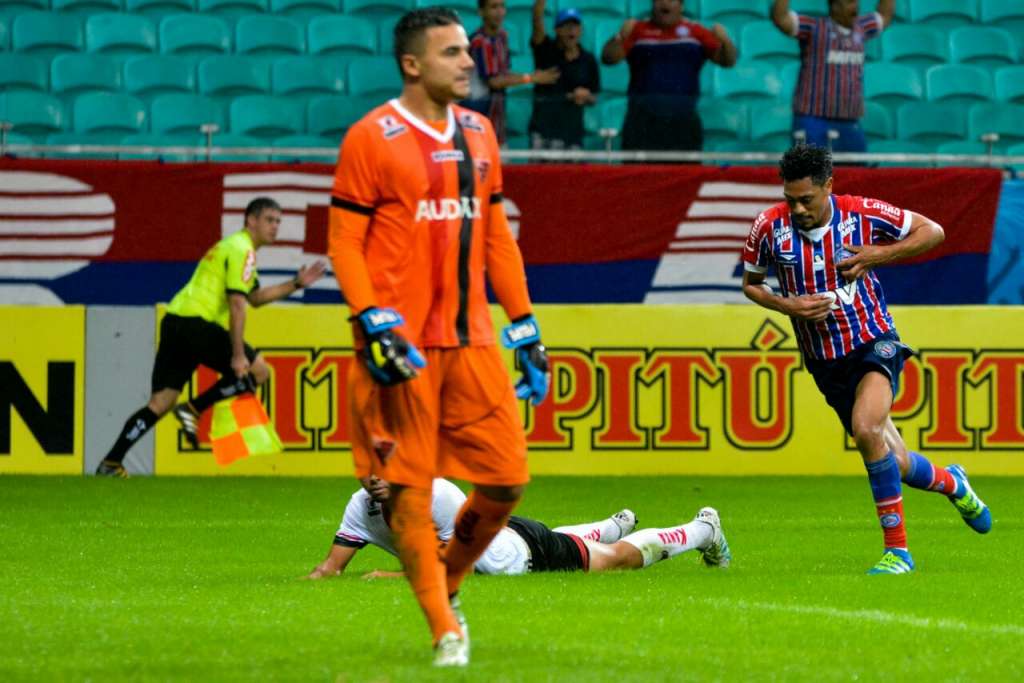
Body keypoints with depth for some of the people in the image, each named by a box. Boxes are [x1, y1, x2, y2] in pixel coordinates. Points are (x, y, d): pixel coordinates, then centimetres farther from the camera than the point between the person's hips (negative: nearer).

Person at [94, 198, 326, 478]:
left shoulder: (234, 245, 27)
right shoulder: (242, 250, -6)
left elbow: (255, 297, 34)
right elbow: (237, 303, -14)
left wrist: (297, 284, 27)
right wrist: (238, 354, -17)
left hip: (174, 321, 10)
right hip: (196, 323, -10)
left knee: (161, 402, 7)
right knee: (258, 371, -2)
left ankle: (111, 463, 2)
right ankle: (194, 409, -4)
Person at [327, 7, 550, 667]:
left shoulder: (478, 133, 14)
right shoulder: (372, 138, -5)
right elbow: (344, 242, -6)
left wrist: (526, 325, 16)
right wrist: (374, 324, -17)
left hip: (472, 340, 6)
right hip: (404, 347, -6)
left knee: (507, 479, 2)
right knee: (410, 486, -3)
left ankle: (448, 581, 24)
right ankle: (445, 629, 5)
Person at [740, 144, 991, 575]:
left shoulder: (863, 215, -13)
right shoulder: (770, 228, -8)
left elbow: (932, 231, -2)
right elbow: (751, 284, 8)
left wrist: (877, 255, -15)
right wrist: (788, 306, -12)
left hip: (873, 343, -3)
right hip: (825, 360, 3)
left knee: (866, 429, -31)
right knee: (895, 464, 6)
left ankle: (897, 549, -21)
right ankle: (951, 482, 42)